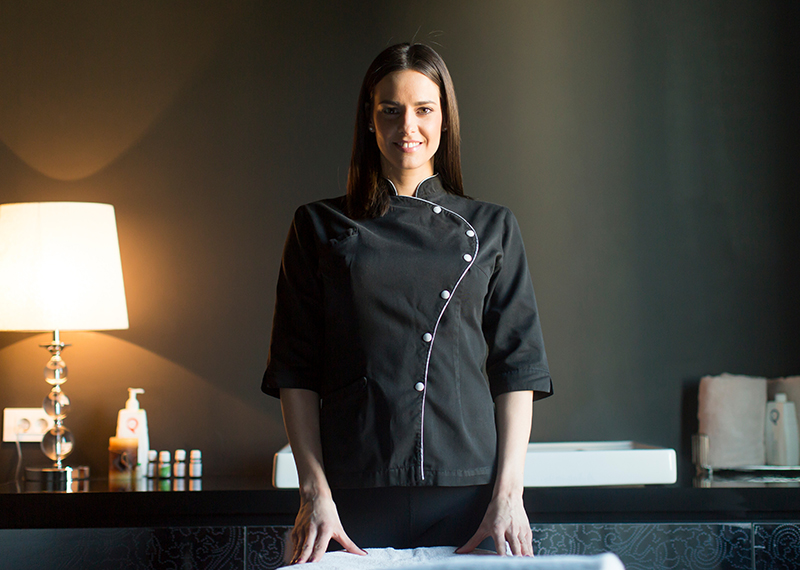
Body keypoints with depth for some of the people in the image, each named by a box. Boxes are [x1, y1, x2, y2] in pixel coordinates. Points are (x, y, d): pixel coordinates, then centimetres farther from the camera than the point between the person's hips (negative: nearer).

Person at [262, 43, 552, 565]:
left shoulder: (492, 228, 8)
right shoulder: (321, 228, 7)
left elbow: (518, 368, 5)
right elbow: (296, 371, 3)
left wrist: (508, 492, -5)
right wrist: (315, 491, -6)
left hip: (468, 493, 1)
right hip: (356, 496, 0)